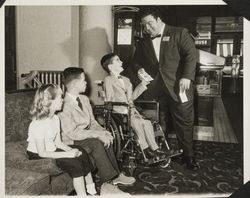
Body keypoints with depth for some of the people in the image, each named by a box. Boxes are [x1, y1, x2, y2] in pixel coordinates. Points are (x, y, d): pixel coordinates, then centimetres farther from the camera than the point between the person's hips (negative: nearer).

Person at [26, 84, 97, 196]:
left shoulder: (55, 118, 1)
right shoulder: (38, 124, -25)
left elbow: (58, 142, 3)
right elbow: (42, 153, -24)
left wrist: (71, 150, -15)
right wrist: (67, 154, -25)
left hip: (52, 150, 8)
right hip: (37, 156, -8)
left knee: (82, 154, -7)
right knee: (74, 163, -21)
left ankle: (91, 191, 3)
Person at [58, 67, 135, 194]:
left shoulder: (84, 99, 7)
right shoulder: (65, 105, -20)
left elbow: (92, 121, 11)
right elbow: (72, 133, -25)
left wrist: (102, 131, -9)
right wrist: (97, 134, -26)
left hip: (86, 134, 8)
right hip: (71, 142, -8)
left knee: (106, 139, -14)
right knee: (96, 143, -28)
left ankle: (115, 175, -4)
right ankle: (108, 182, -19)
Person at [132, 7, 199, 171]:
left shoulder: (179, 33, 3)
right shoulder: (143, 42, 16)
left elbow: (191, 54, -4)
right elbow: (136, 61, 25)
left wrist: (187, 77, -16)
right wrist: (139, 70, 2)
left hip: (178, 86, -3)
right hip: (154, 89, 4)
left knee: (184, 122, 3)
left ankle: (188, 156, 19)